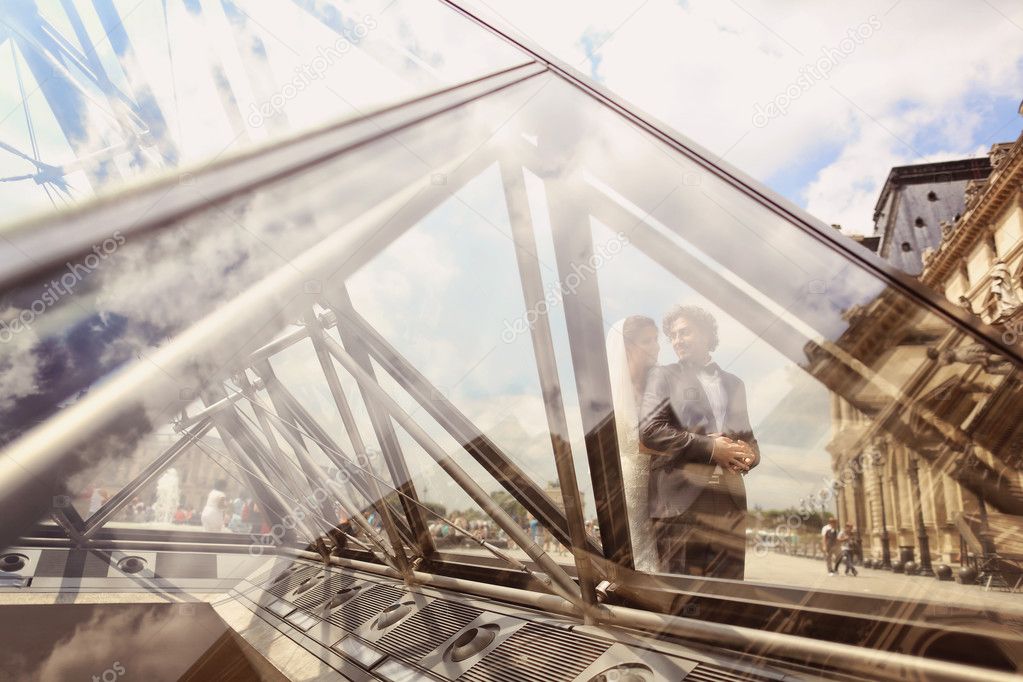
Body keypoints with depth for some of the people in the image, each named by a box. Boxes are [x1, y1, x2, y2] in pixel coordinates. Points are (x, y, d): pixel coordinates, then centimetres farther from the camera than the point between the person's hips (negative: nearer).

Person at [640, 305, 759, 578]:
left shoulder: (734, 383, 22)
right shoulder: (663, 376, 9)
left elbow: (748, 437, 24)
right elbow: (650, 430, -5)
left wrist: (748, 455, -1)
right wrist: (710, 446, -11)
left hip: (730, 500, 4)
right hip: (681, 498, -4)